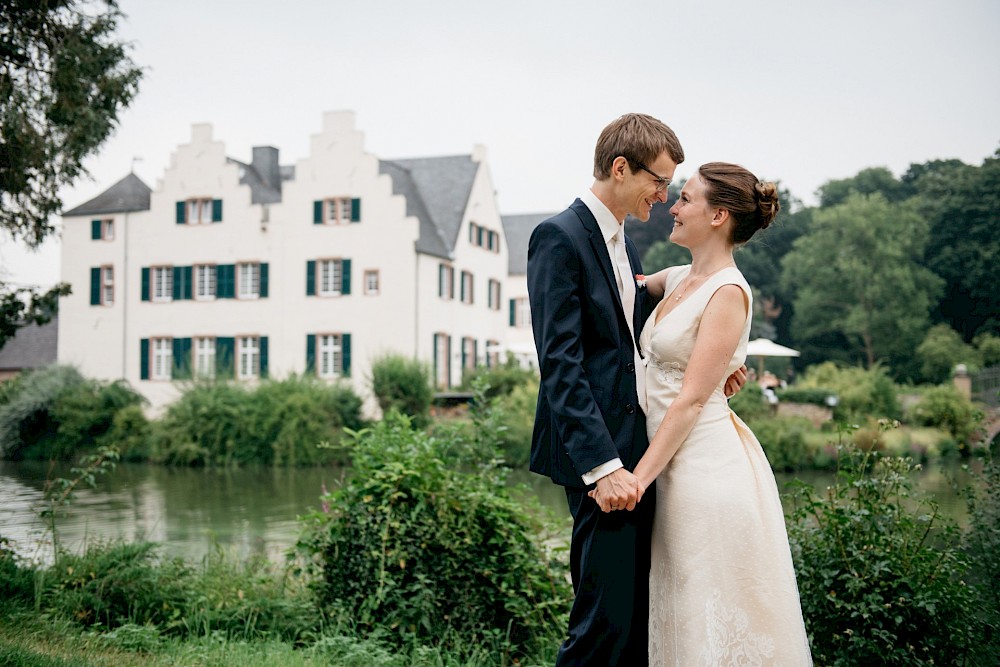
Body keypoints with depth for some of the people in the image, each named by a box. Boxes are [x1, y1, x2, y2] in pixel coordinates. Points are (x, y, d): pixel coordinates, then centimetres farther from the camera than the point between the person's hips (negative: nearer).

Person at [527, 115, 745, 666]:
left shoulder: (622, 242, 18)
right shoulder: (560, 237, -10)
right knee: (608, 619, -8)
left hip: (634, 448, 9)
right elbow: (560, 364, -18)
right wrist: (602, 466, -23)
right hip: (600, 457, -9)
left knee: (639, 615, 11)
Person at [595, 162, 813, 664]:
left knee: (713, 618, 1)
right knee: (682, 614, 16)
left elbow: (690, 400, -18)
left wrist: (638, 477, -20)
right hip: (675, 463, 9)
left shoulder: (728, 292, -14)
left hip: (707, 466, -8)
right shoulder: (679, 278, 10)